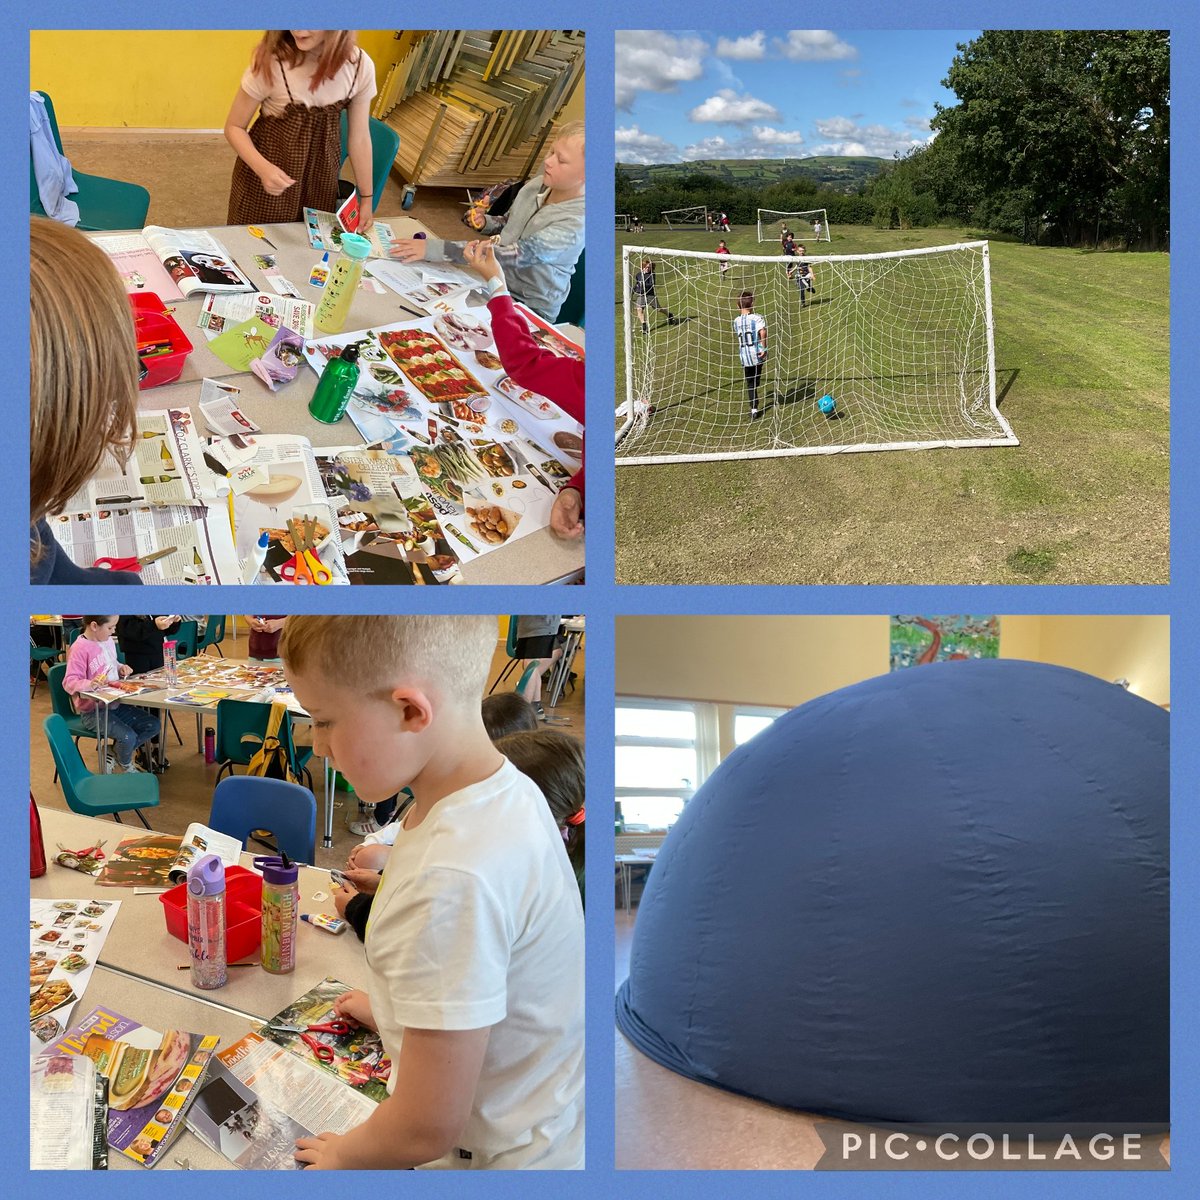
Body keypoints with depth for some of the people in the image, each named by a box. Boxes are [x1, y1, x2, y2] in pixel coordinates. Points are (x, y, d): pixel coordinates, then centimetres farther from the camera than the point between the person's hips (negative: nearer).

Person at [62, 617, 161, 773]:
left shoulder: (108, 640, 6)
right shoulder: (79, 648, -19)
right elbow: (69, 683, -22)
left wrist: (121, 668, 3)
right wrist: (90, 684, -40)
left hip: (115, 705, 8)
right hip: (93, 711, -8)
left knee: (153, 725, -1)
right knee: (128, 737, -25)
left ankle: (114, 751, 14)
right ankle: (126, 766, 9)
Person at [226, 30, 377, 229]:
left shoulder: (360, 65, -15)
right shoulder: (270, 63, -22)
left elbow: (359, 137, -3)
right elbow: (234, 127, -13)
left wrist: (366, 199, 3)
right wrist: (262, 167, -31)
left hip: (321, 176, 2)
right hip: (270, 170, -2)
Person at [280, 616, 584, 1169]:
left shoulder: (451, 881, -32)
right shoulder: (506, 790, -4)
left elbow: (428, 1129, -24)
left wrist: (344, 1153, -6)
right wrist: (393, 1010, 25)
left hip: (505, 1160, -8)